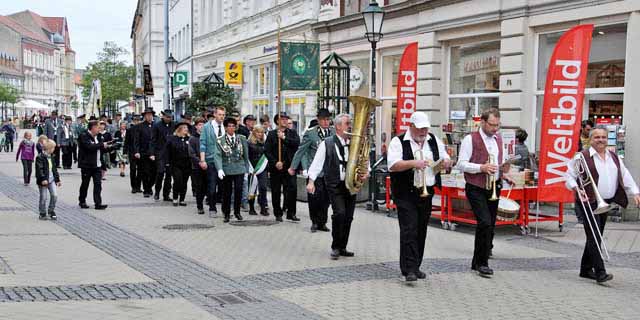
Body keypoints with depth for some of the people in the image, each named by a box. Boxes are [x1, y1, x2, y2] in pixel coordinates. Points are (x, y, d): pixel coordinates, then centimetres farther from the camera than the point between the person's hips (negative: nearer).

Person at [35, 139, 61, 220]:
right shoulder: (40, 157, -12)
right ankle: (42, 213, 14)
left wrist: (57, 179, 17)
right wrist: (43, 179, -28)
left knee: (54, 195, 0)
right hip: (44, 181, -6)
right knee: (43, 198, 2)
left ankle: (51, 211, 15)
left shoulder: (51, 157, 12)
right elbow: (39, 169, -19)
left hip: (51, 180, 6)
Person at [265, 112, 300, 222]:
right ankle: (278, 214, 15)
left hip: (289, 166, 0)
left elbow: (297, 143, -9)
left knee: (292, 189, -8)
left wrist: (284, 137, -12)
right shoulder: (271, 134, 6)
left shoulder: (292, 133, 11)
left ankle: (291, 213, 1)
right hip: (275, 167, 0)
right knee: (276, 192, 4)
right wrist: (275, 163, -10)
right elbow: (267, 151, -1)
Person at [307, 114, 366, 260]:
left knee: (348, 217, 6)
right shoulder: (327, 143, -3)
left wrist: (366, 174, -7)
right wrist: (311, 181, -11)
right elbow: (317, 162, -4)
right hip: (335, 186, -4)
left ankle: (342, 247, 20)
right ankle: (335, 247, 0)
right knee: (339, 213, -16)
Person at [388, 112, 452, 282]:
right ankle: (409, 269, -12)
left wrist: (446, 162, -5)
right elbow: (392, 165, -16)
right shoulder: (399, 142, -5)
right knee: (409, 230, -11)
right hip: (406, 194, -5)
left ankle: (415, 267, 20)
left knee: (421, 231, 10)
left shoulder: (434, 140, 12)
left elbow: (446, 159, 19)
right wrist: (413, 163, -28)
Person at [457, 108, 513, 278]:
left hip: (494, 188, 7)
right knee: (485, 223, -18)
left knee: (489, 226, 10)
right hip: (476, 189, -7)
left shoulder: (499, 139, 13)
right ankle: (482, 263, -7)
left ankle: (477, 262, 24)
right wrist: (481, 167, -21)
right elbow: (461, 164, -10)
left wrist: (503, 171, 2)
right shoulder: (470, 139, -7)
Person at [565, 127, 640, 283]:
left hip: (606, 203, 7)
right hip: (589, 202, -7)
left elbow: (625, 176, 12)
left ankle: (586, 269, 22)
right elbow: (569, 176, -3)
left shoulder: (614, 157, 15)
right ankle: (600, 272, -14)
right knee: (594, 237, -12)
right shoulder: (582, 157, -5)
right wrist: (577, 189, -19)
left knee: (596, 237, 12)